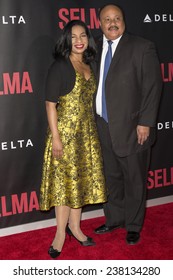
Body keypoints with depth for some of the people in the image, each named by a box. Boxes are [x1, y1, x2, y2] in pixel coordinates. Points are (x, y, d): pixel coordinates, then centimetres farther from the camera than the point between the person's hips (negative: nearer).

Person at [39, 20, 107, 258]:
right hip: (65, 131, -6)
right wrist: (55, 138, -17)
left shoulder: (89, 66, 9)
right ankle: (61, 232, 15)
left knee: (81, 179, 12)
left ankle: (74, 226, 27)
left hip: (87, 132, 6)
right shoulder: (59, 66, -10)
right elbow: (50, 104, -13)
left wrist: (92, 130, 12)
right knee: (64, 180, 2)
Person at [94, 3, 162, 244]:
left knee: (134, 180, 7)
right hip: (103, 127, 5)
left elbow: (153, 87, -9)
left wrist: (145, 123, -14)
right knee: (111, 177, 17)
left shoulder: (142, 47, -6)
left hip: (131, 128, -4)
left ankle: (133, 226, 25)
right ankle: (114, 219, 35)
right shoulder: (95, 49, 8)